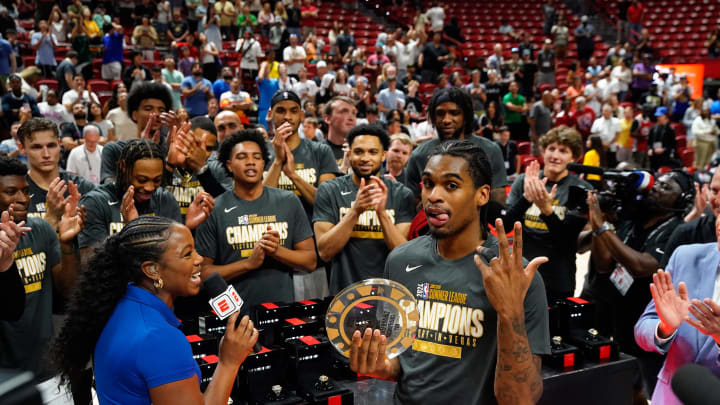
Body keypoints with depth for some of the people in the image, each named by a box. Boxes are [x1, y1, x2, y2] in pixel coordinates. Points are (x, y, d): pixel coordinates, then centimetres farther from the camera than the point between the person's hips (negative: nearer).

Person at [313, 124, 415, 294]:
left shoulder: (401, 195, 3)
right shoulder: (329, 191, 2)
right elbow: (325, 252, -7)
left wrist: (381, 213, -18)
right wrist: (355, 211, -18)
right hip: (344, 291, -1)